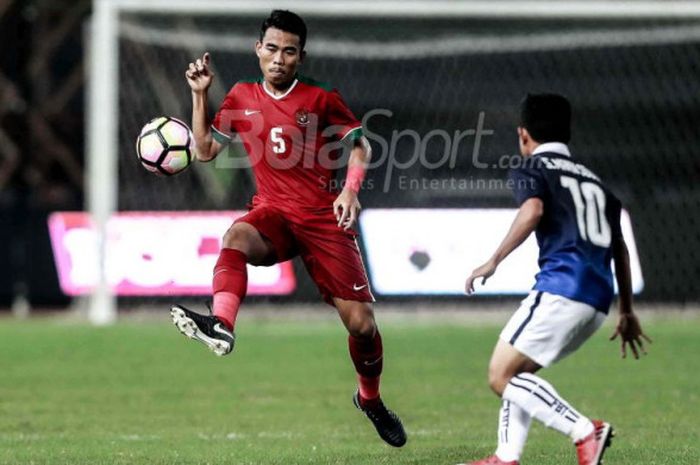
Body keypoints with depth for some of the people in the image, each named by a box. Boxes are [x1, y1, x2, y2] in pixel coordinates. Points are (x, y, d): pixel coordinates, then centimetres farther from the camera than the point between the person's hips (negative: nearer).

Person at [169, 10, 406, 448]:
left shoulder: (321, 98, -3)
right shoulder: (242, 98, 6)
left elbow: (360, 144, 4)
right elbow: (206, 150, 14)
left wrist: (350, 189, -13)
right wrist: (200, 95, 4)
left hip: (324, 217, -2)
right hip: (273, 213, 2)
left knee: (361, 323, -3)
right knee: (237, 237, -36)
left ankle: (371, 399, 25)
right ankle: (222, 326, -58)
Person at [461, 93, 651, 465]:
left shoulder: (531, 169, 6)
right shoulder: (593, 180, 27)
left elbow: (532, 211, -16)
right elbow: (619, 248, 27)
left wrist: (493, 261, -15)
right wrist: (627, 313, 31)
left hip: (561, 288, -8)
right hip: (599, 299, 8)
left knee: (501, 376, -6)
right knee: (518, 372, 22)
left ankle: (585, 432, -21)